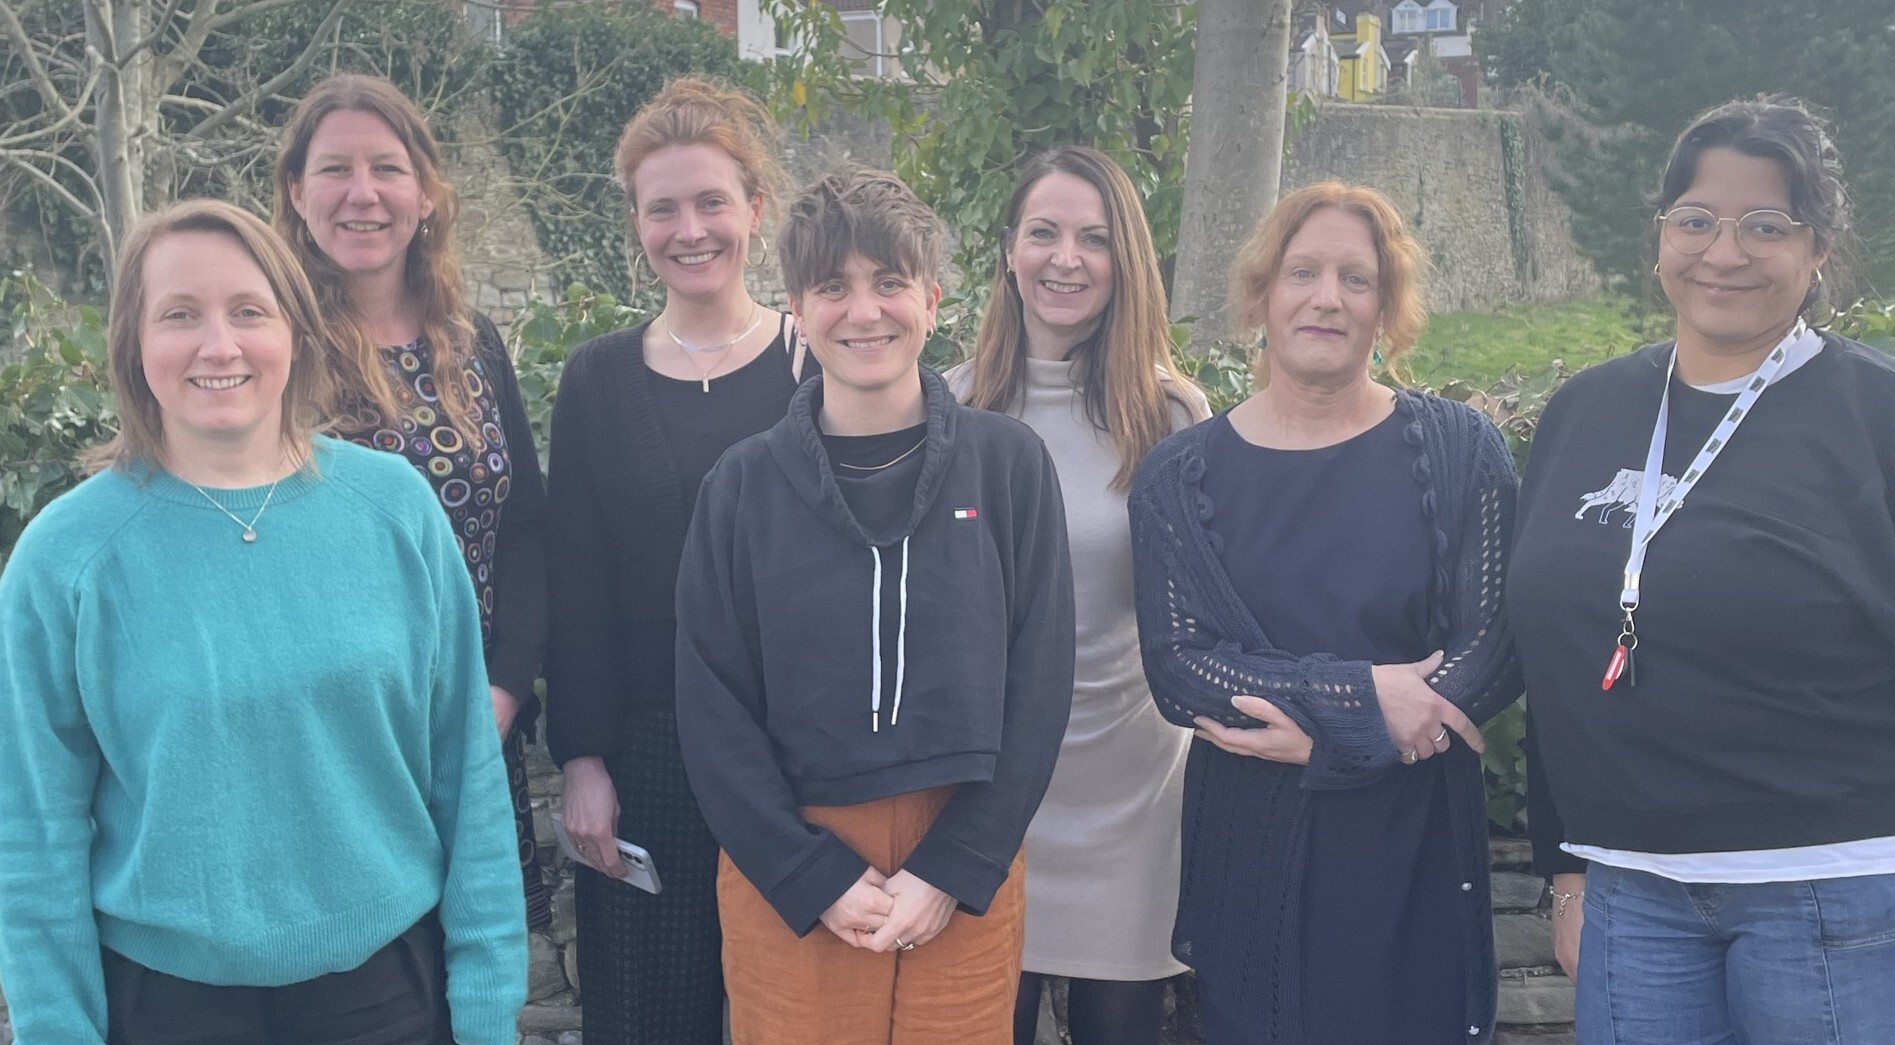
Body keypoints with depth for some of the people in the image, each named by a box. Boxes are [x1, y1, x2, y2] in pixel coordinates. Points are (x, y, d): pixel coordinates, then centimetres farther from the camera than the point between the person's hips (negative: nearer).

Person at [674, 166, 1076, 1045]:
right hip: (785, 879, 0)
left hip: (967, 877, 0)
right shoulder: (745, 483, -1)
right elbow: (711, 707, -2)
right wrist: (820, 878, -10)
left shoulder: (1009, 464, -1)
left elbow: (1039, 681, -2)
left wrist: (953, 870, -9)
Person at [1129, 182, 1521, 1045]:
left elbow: (1492, 654, -6)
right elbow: (1178, 667, -9)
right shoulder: (1181, 476, 0)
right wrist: (1363, 697, -19)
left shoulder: (1458, 451, -1)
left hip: (1415, 846, 0)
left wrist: (1321, 738, -16)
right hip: (1248, 849, 1)